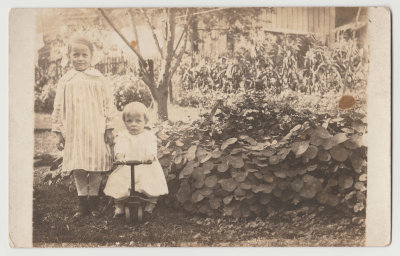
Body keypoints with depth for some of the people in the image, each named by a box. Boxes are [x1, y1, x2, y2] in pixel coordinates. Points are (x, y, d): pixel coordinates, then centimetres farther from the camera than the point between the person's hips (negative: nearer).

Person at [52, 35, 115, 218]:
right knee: (78, 170, 5)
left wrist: (109, 128, 0)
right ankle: (82, 205, 16)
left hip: (96, 131, -1)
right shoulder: (65, 81, 4)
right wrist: (58, 132, 4)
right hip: (74, 133, 2)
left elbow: (108, 103, 2)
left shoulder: (98, 78, 1)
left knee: (96, 169, 4)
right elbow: (58, 108, 7)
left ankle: (93, 204, 16)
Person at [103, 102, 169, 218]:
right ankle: (119, 206, 7)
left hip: (146, 168, -1)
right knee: (117, 184, -14)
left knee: (153, 183, -19)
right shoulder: (122, 135, 7)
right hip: (126, 168, 1)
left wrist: (150, 156, -34)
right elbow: (119, 146, -10)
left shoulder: (149, 135, 5)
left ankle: (151, 204, 5)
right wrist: (119, 155, -33)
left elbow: (151, 147, -11)